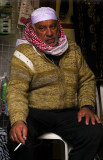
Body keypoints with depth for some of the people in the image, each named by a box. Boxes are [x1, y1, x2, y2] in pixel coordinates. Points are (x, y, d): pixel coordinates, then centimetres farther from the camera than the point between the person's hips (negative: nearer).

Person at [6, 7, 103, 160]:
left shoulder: (72, 49, 12)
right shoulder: (25, 53, -4)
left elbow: (87, 80, 18)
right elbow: (16, 90, -16)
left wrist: (87, 106, -2)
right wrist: (18, 121, -35)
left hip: (68, 113, 4)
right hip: (34, 112, -3)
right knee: (18, 137, -35)